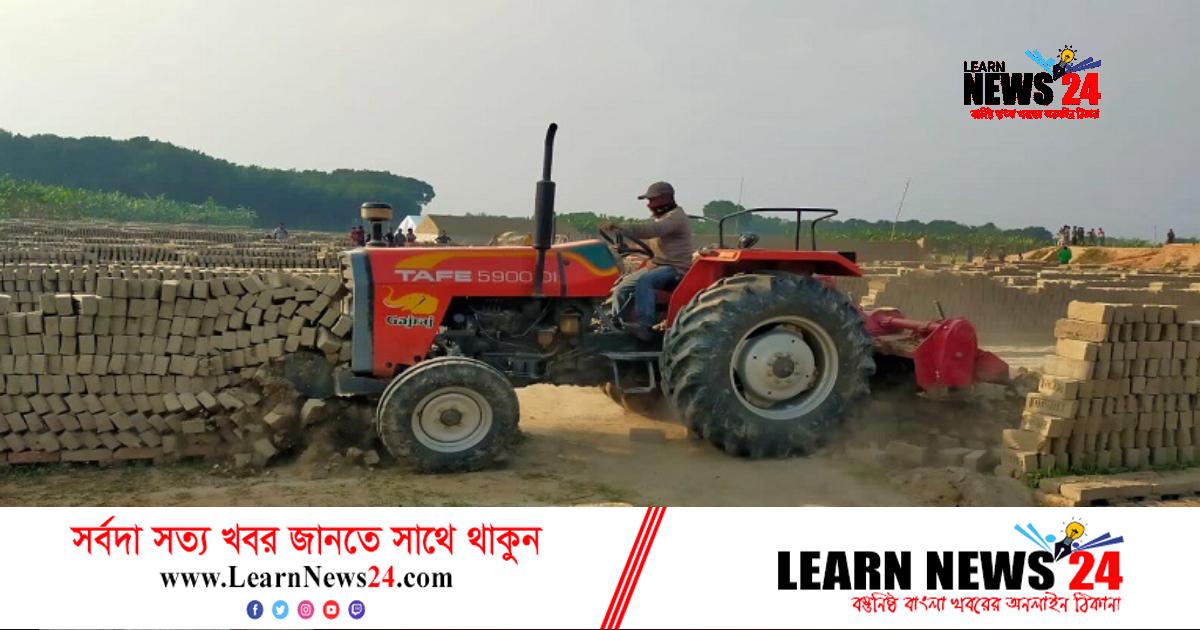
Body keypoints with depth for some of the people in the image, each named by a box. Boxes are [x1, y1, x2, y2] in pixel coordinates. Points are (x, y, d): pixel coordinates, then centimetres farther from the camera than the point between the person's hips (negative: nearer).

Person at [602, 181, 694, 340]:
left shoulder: (676, 216, -14)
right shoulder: (658, 216, 20)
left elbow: (649, 230, -30)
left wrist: (619, 226, -35)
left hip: (675, 269, -10)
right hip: (656, 265, 10)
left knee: (644, 280, -35)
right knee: (622, 287, -2)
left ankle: (644, 326, -38)